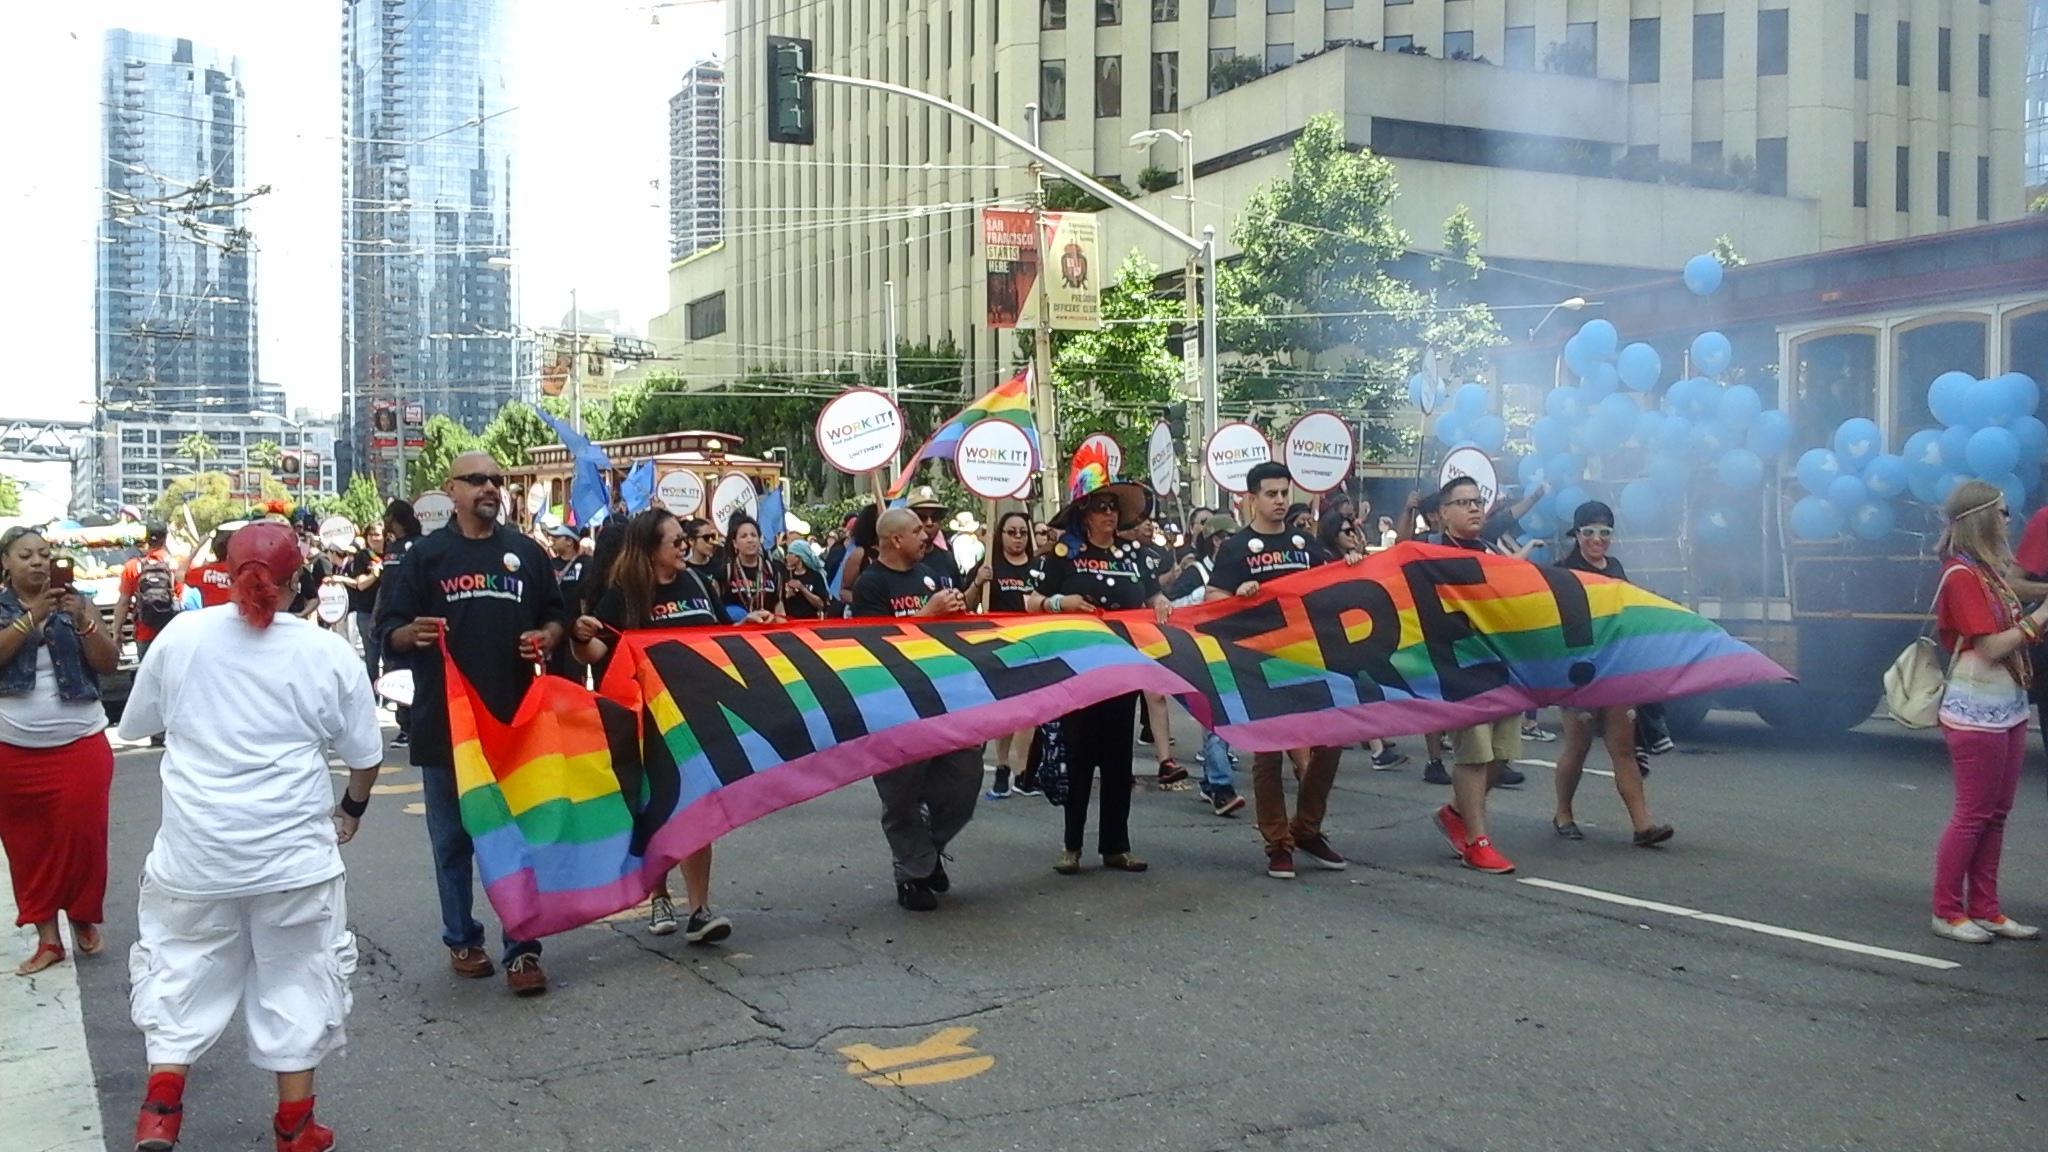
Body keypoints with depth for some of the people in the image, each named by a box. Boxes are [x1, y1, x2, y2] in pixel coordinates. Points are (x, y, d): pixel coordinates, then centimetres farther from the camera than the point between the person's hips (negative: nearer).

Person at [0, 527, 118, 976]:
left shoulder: (75, 602, 3)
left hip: (80, 745, 0)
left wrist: (83, 621, -17)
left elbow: (110, 664, -4)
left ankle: (85, 919, 21)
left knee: (82, 837, -1)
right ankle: (47, 937, 13)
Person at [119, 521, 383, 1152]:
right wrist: (352, 809, 21)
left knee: (183, 969, 18)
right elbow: (364, 754, 2)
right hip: (294, 849, -1)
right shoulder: (328, 651, -6)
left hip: (195, 846, 1)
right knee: (295, 978, 11)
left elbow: (135, 724, 12)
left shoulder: (180, 636, -3)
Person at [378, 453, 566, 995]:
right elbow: (390, 630, 1)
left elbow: (555, 616, 15)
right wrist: (413, 634, -21)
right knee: (453, 839, 10)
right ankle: (462, 939, 25)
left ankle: (523, 950, 7)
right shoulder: (426, 555, 2)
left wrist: (546, 637, -7)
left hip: (515, 716, 1)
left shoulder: (526, 553, 9)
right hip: (445, 720, -1)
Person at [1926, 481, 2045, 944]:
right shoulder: (1962, 575, -15)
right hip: (1978, 712, -9)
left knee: (1995, 815, 12)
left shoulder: (1991, 570, 13)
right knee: (1972, 815, -3)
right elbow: (1991, 647, -17)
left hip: (2008, 708, 9)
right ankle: (1947, 913, 6)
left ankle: (1984, 910, 20)